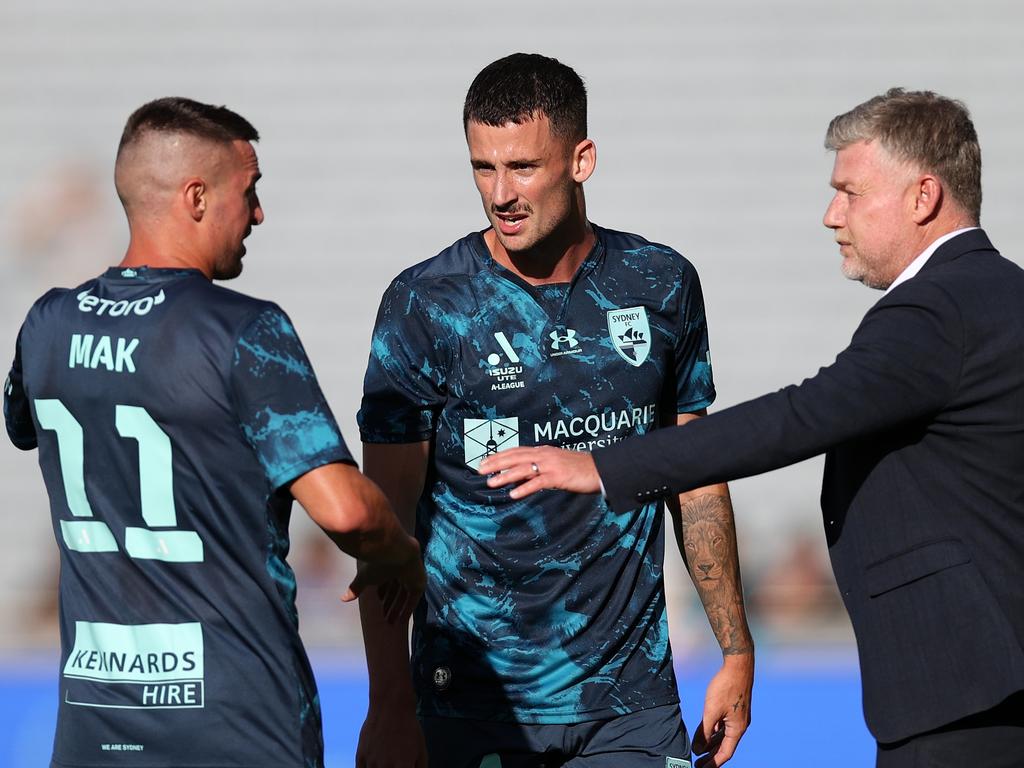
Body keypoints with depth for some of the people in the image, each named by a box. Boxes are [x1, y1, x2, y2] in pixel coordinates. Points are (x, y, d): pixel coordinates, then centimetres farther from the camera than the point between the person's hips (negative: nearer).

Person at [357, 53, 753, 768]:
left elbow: (697, 479, 13)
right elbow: (387, 518, -6)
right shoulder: (425, 303, -5)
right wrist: (390, 705, -12)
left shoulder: (660, 286, 4)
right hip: (477, 702, -2)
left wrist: (737, 653, 10)